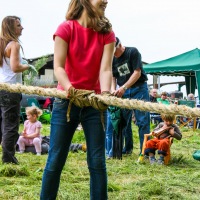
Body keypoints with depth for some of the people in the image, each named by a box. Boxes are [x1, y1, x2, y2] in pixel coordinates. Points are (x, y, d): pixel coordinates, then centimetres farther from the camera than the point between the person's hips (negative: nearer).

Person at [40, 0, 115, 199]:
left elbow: (105, 69, -11)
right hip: (66, 100, -2)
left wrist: (105, 93, -31)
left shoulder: (107, 33, 0)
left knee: (97, 161, 2)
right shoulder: (66, 29, -6)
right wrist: (69, 88, -35)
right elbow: (58, 67, -15)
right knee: (55, 160, 1)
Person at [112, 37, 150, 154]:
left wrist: (124, 87, -22)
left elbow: (137, 73, -14)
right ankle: (127, 148, 18)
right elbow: (113, 77, 9)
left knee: (142, 121, -8)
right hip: (123, 91, 5)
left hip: (139, 88, -5)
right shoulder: (112, 59, 7)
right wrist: (113, 90, -12)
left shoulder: (133, 52, -9)